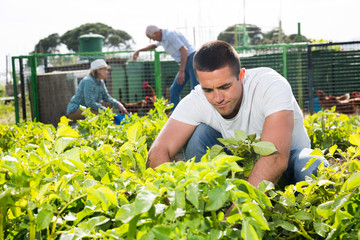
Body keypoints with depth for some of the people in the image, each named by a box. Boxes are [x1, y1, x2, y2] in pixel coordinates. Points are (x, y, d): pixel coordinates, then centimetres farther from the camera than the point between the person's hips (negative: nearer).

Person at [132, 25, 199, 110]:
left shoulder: (170, 34, -17)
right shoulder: (162, 38, 14)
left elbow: (184, 50, -25)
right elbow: (154, 45, 38)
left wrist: (181, 71, -29)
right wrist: (139, 51, 34)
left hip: (191, 59, -10)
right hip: (185, 64, 10)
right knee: (174, 90, 7)